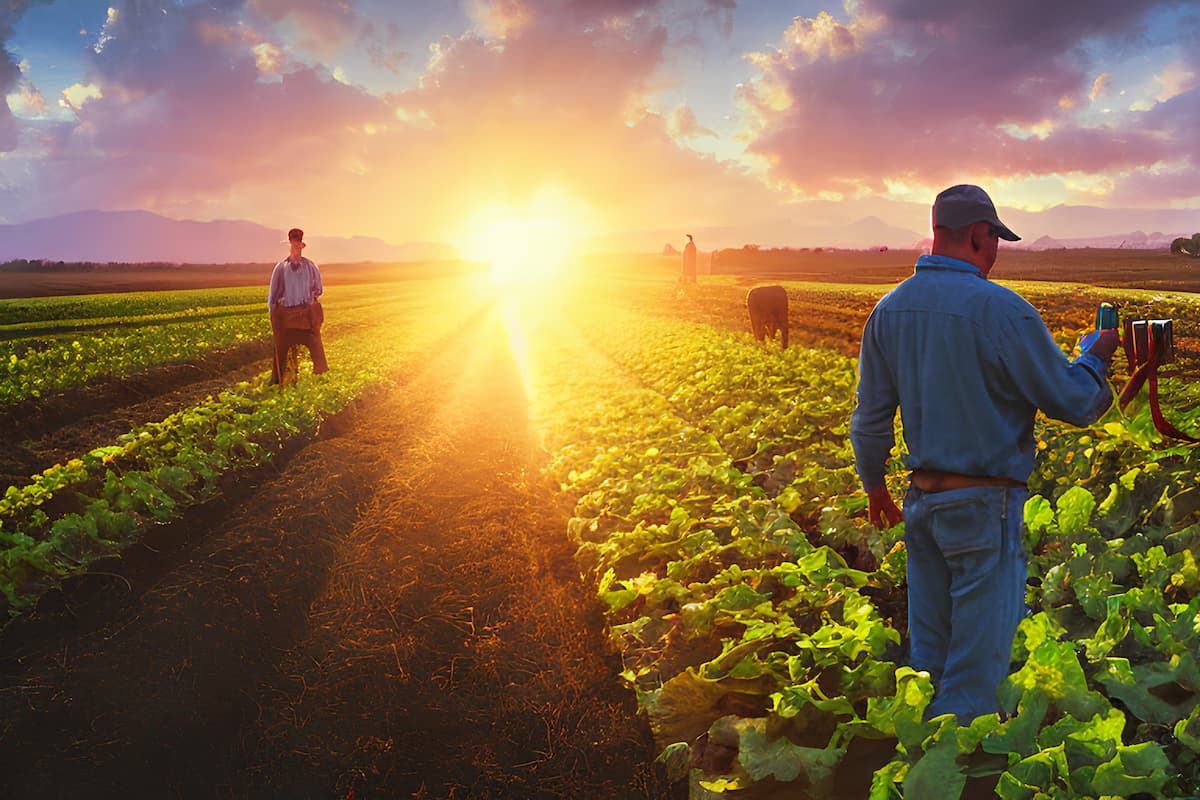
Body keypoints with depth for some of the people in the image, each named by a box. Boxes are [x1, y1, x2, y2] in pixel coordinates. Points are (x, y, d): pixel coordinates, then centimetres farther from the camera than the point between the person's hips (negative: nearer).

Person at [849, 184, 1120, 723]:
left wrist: (873, 485, 23)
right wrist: (1098, 358, 11)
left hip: (921, 502, 7)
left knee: (926, 654, 17)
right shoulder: (1001, 310, -17)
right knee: (977, 664, 5)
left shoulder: (889, 310, 3)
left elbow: (870, 417, 9)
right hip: (984, 507, -6)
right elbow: (1074, 404, -9)